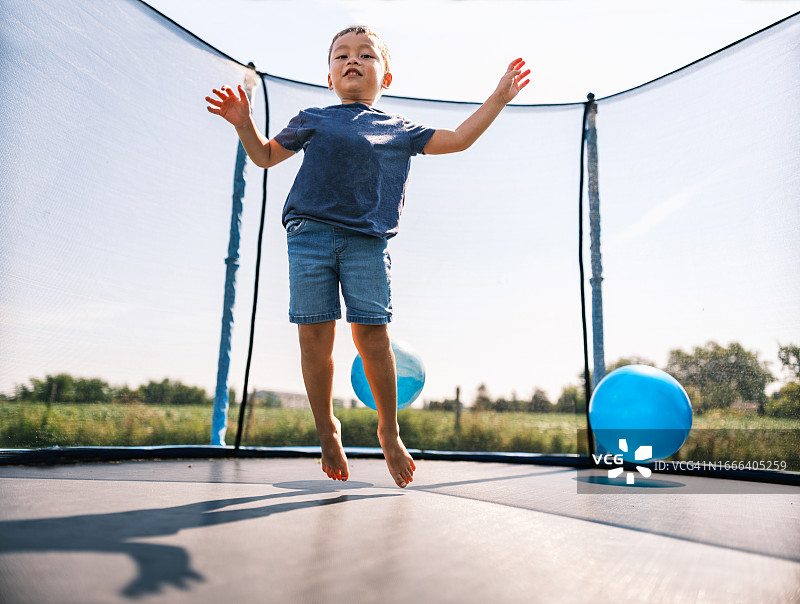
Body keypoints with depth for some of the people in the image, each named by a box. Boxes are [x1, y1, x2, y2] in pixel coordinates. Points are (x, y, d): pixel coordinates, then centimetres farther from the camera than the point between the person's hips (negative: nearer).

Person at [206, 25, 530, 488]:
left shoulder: (399, 130, 18)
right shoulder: (312, 120, 19)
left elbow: (457, 140, 20)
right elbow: (266, 156, 27)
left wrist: (498, 99, 19)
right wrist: (244, 122, 10)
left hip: (367, 241, -1)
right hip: (310, 234, 1)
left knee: (372, 336, -6)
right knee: (315, 336, -2)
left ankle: (390, 430, 14)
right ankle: (327, 429, 16)